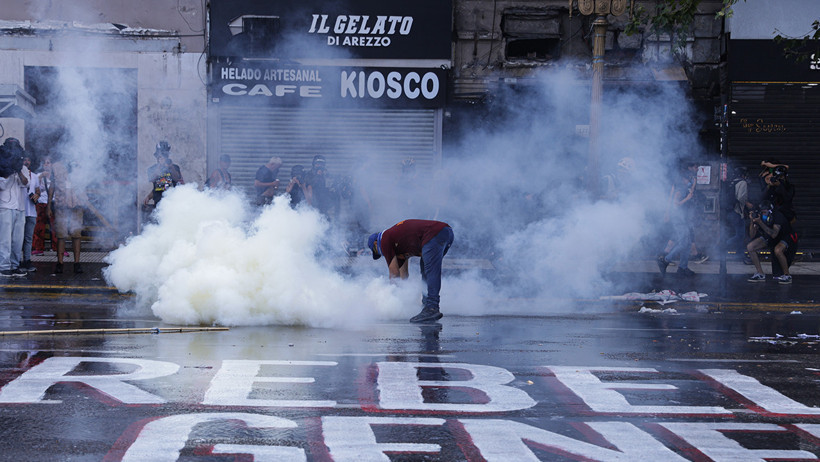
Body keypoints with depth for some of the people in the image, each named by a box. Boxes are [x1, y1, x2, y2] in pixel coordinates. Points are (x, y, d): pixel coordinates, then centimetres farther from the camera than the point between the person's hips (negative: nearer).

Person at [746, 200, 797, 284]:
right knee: (750, 247, -9)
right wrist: (753, 221, -31)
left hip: (786, 236, -6)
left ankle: (787, 276, -18)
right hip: (769, 237, 7)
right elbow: (752, 234, -14)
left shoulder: (778, 216, -32)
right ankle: (760, 274, 0)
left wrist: (760, 223, -46)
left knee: (777, 250, -38)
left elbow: (774, 234, -41)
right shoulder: (758, 216, -16)